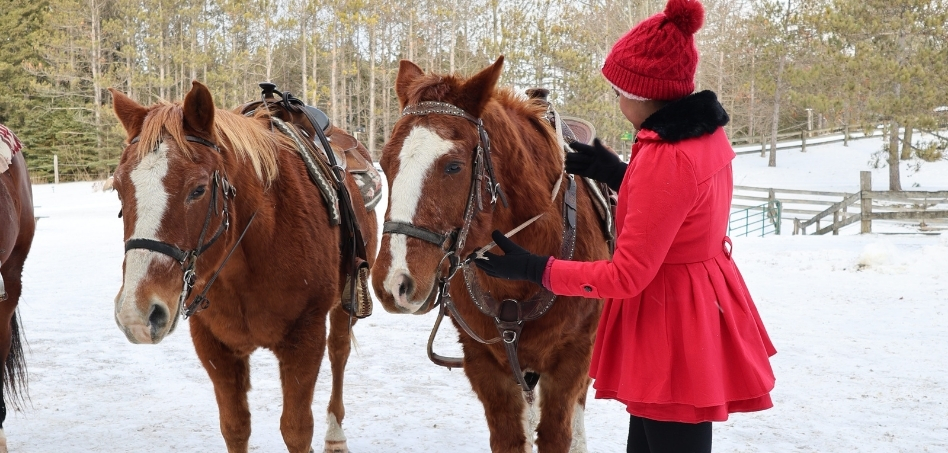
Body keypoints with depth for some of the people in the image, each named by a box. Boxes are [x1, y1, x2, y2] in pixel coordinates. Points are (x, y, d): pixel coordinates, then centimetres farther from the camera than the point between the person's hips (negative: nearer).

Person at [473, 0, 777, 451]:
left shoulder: (665, 159, -28)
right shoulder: (708, 132, 2)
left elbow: (627, 276, -24)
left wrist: (532, 269, -18)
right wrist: (616, 174, 13)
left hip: (672, 321, -10)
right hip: (702, 306, 10)